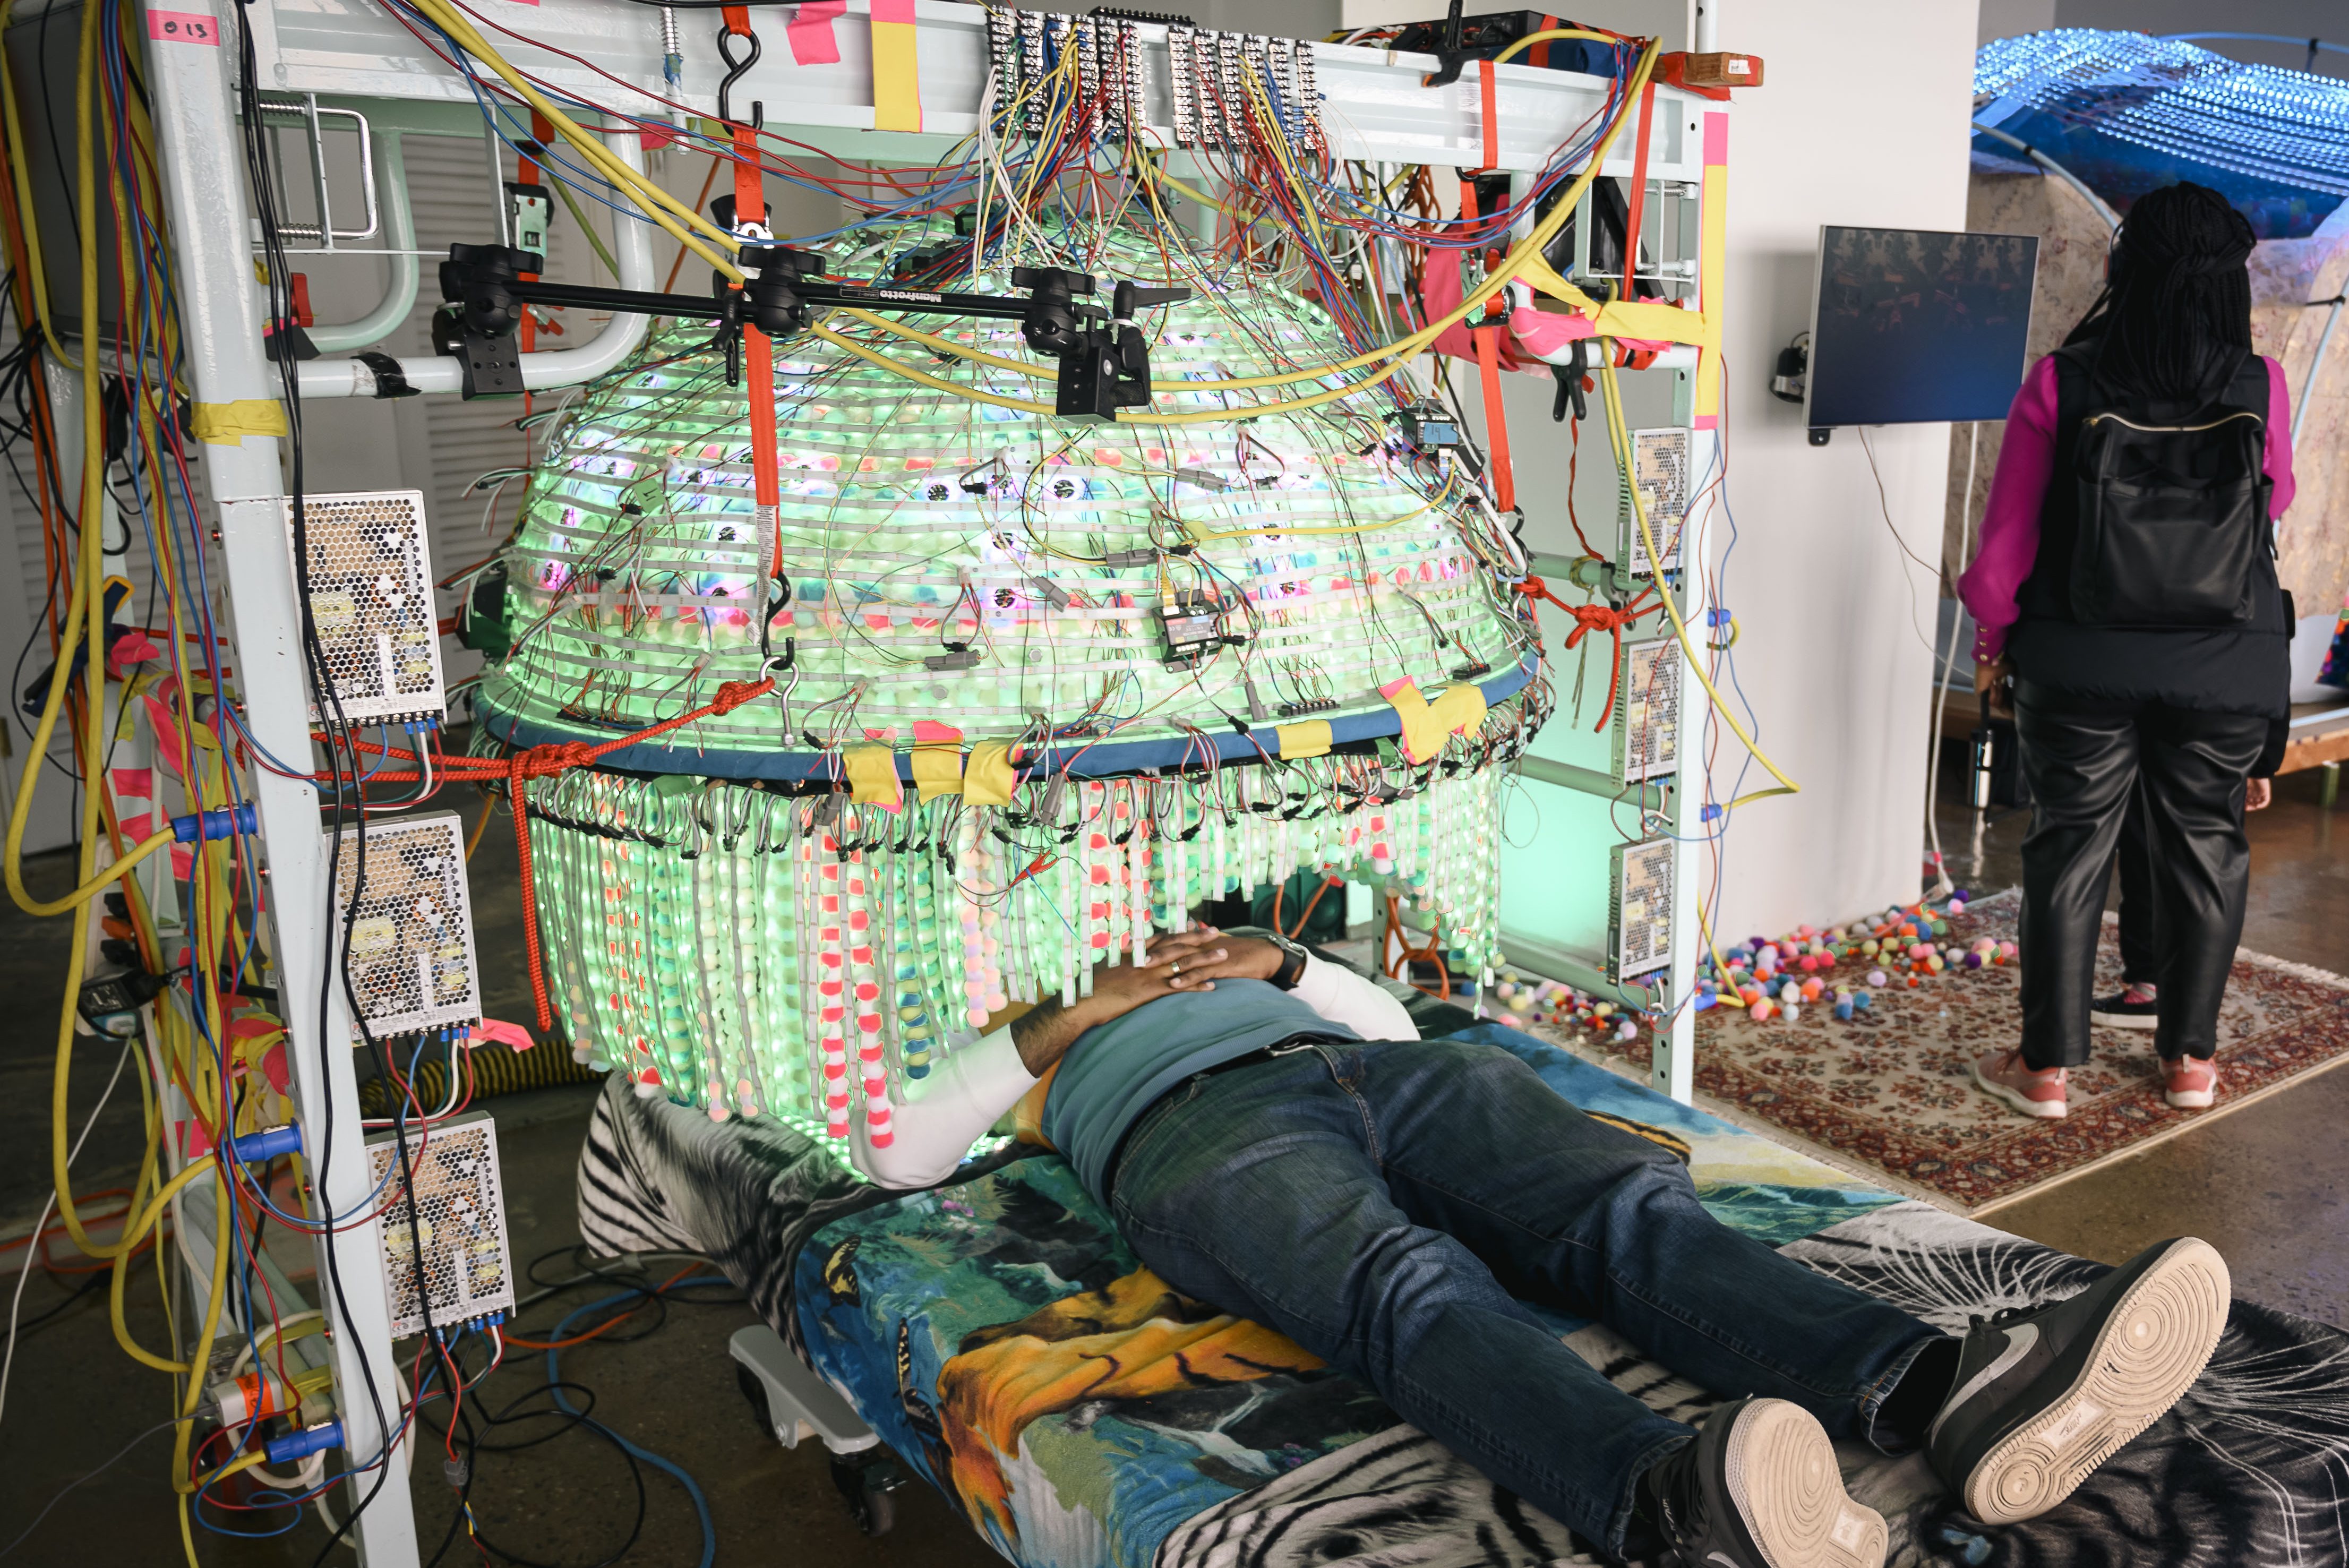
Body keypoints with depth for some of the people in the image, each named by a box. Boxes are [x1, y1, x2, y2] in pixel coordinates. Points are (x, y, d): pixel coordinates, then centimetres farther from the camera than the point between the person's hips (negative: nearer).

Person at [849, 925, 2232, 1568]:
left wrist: (1283, 962, 16)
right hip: (1202, 1124, -5)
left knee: (1625, 1199, -26)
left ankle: (1948, 1391, -50)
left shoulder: (1199, 954, 45)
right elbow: (893, 1151, 17)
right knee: (1413, 1285, -38)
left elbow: (1396, 1023, 36)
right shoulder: (1016, 1027, 34)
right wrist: (1065, 1021, 9)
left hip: (1367, 1070, 5)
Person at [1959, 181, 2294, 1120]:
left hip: (2083, 663, -1)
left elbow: (2007, 536, -6)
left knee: (2070, 847, 7)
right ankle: (2190, 1055, 25)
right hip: (2226, 669, 2)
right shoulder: (2261, 390, -6)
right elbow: (2274, 501, 12)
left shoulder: (2060, 384, -10)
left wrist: (1992, 639, 8)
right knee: (2205, 848, 15)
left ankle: (2048, 1065, 13)